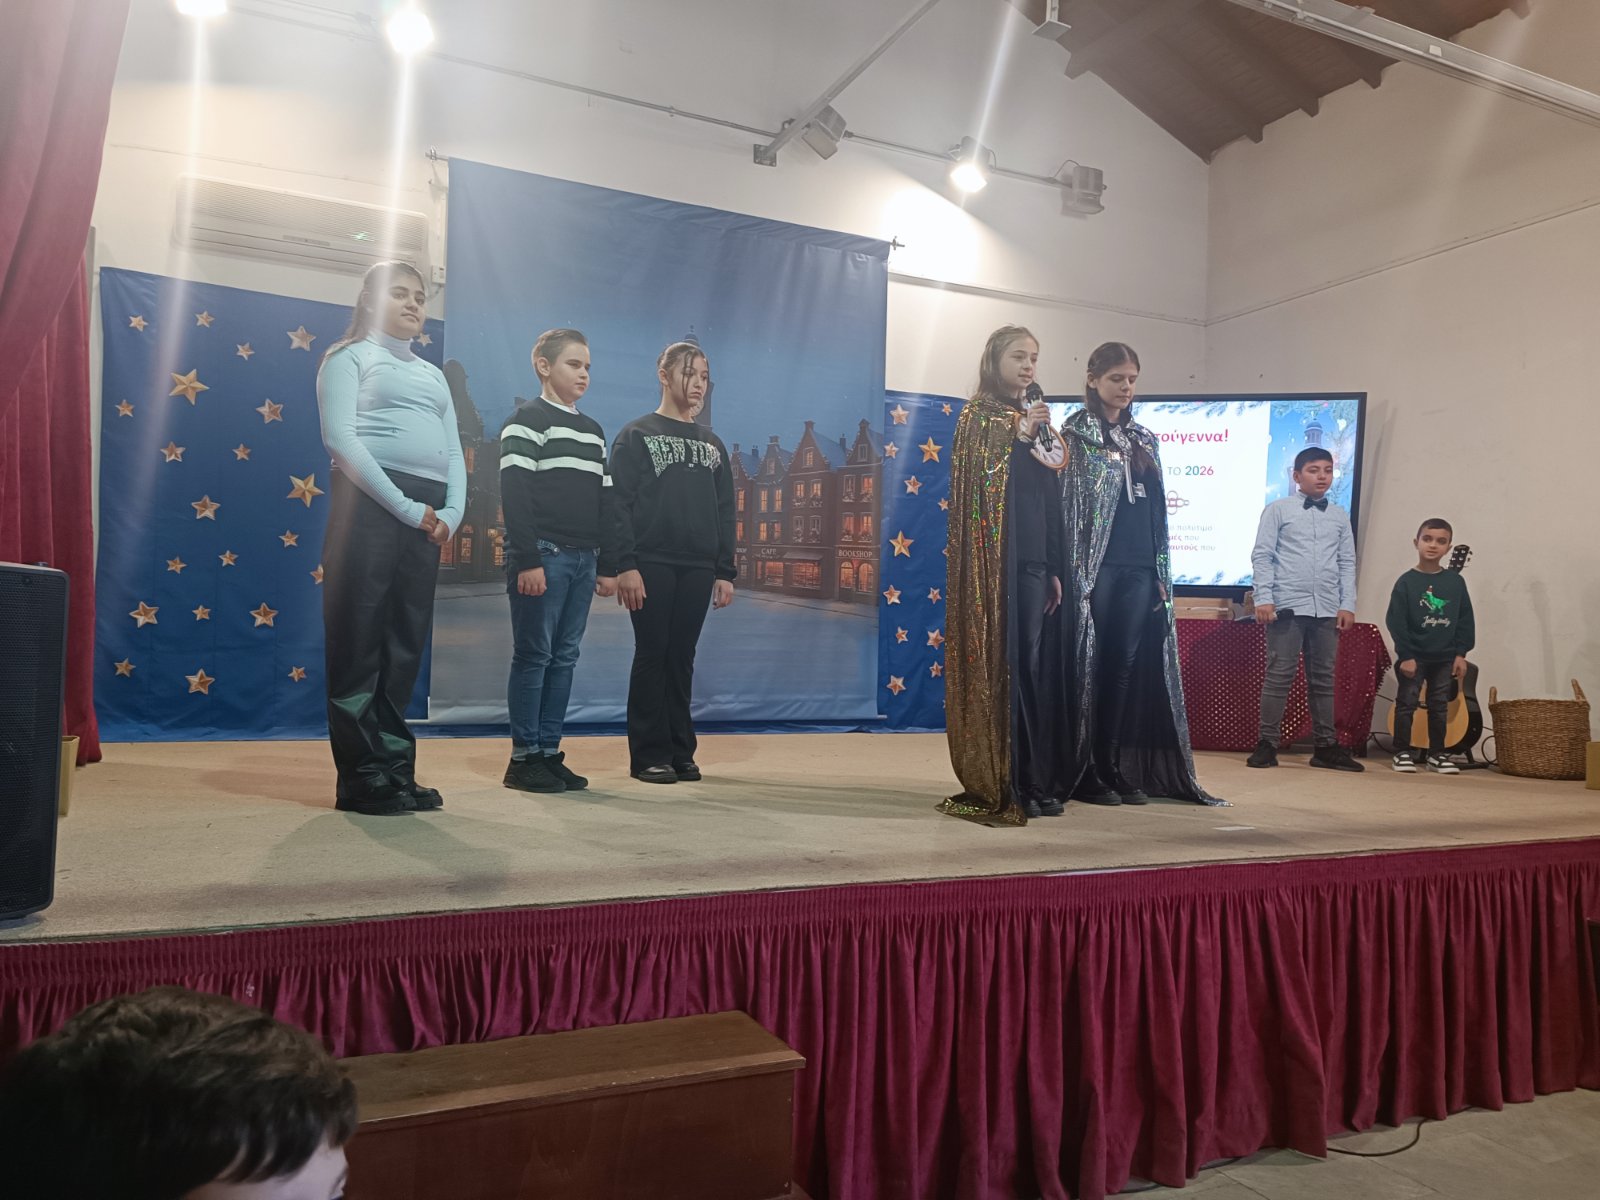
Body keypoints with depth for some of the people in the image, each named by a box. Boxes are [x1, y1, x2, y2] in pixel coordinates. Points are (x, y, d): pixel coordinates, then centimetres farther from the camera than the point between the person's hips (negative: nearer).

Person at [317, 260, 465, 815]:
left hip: (427, 513, 6)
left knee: (405, 644, 7)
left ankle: (396, 768, 13)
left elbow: (453, 452, 17)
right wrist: (405, 506, -15)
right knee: (360, 643, -4)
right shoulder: (350, 356, 7)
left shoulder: (433, 375, 25)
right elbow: (340, 436, -7)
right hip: (369, 502, -6)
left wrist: (452, 512, -3)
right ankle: (363, 777, 0)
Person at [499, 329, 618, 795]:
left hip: (583, 560, 7)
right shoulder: (527, 420, -2)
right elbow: (515, 494, -11)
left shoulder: (593, 430, 20)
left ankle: (550, 753, 11)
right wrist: (527, 560, -18)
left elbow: (604, 502, 19)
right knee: (534, 655, -4)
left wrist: (607, 565, 14)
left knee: (564, 657, 6)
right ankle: (524, 758, 2)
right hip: (543, 555, -7)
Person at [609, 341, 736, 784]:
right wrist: (626, 565, -15)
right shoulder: (636, 435, 3)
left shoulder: (712, 444, 17)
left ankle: (681, 752, 12)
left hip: (698, 569, 4)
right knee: (652, 656, -2)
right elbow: (620, 505, -5)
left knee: (682, 659, 6)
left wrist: (725, 572, 7)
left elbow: (725, 512, 15)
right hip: (651, 564, -4)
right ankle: (649, 754, 5)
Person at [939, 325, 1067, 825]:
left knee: (1037, 666, 3)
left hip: (1035, 559, 6)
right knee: (1001, 663, -9)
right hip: (995, 558, -6)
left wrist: (1056, 568, 10)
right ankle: (1000, 784, -3)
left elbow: (1052, 499, 17)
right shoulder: (977, 413, 4)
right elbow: (974, 479, -10)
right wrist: (1019, 437, -14)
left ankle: (1038, 782, 8)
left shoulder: (1038, 420, 21)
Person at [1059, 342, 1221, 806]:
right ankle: (1085, 773, 4)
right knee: (1090, 667, -3)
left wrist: (1163, 571, 10)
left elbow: (1156, 507, 17)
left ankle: (1119, 769, 12)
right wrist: (1073, 571, -15)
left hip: (1140, 568, 5)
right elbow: (1066, 501, -7)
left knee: (1129, 667, 4)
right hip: (1095, 565, -5)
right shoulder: (1076, 431, 0)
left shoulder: (1145, 438, 17)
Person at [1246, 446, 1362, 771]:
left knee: (1323, 679, 9)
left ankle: (1326, 746, 15)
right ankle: (1267, 744, 2)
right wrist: (1263, 599, -10)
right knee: (1279, 676, -3)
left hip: (1327, 610, 4)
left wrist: (1347, 605, 4)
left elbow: (1347, 563, 13)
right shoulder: (1278, 510, 3)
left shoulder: (1339, 516, 14)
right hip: (1287, 607, -4)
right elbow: (1261, 556, -1)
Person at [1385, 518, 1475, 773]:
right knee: (1406, 703, 1)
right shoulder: (1406, 582, -7)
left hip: (1445, 657, 3)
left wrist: (1461, 654, 0)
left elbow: (1465, 620, 5)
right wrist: (1405, 655, -14)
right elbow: (1396, 622, -10)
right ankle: (1403, 752, 10)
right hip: (1414, 656, -3)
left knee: (1440, 706, 10)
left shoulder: (1456, 582, 2)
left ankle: (1437, 754, 20)